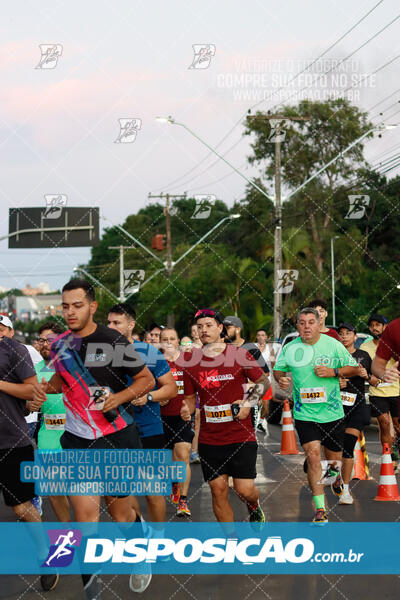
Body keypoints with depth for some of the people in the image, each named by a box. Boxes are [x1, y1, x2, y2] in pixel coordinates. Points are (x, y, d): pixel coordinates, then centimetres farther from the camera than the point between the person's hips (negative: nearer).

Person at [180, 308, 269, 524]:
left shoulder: (239, 354, -3)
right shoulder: (191, 361, 3)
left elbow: (263, 381, 7)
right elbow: (190, 397, 12)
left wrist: (248, 403, -8)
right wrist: (186, 410, -10)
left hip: (241, 435, -2)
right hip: (209, 439, 2)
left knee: (244, 489, -5)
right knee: (218, 489, 2)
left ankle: (254, 507, 33)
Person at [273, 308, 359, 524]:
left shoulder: (333, 344, -3)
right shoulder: (290, 348, -1)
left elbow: (354, 368, 4)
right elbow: (278, 368, 14)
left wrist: (334, 372, -13)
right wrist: (281, 378, -8)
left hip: (332, 412, 1)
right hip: (304, 414, -1)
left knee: (334, 459, 9)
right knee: (313, 455, -16)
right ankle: (320, 509, -11)